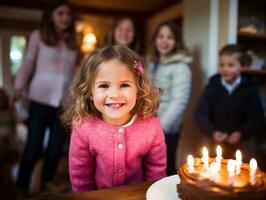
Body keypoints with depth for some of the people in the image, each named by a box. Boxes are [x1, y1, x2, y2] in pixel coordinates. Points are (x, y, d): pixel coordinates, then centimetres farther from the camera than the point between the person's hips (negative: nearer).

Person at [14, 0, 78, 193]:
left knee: (55, 150, 12)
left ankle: (47, 183, 32)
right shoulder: (38, 36, 3)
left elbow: (73, 71, 12)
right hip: (41, 101, -3)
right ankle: (22, 187, 24)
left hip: (65, 103, 3)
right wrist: (19, 88, -9)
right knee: (33, 149, 2)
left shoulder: (73, 41, 13)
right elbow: (28, 64, 1)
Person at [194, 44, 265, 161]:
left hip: (243, 143, 0)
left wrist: (241, 133, -23)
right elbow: (200, 114, -9)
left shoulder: (250, 87, -6)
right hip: (217, 143, 1)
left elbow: (257, 117, -9)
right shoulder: (213, 86, -6)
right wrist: (212, 132, -22)